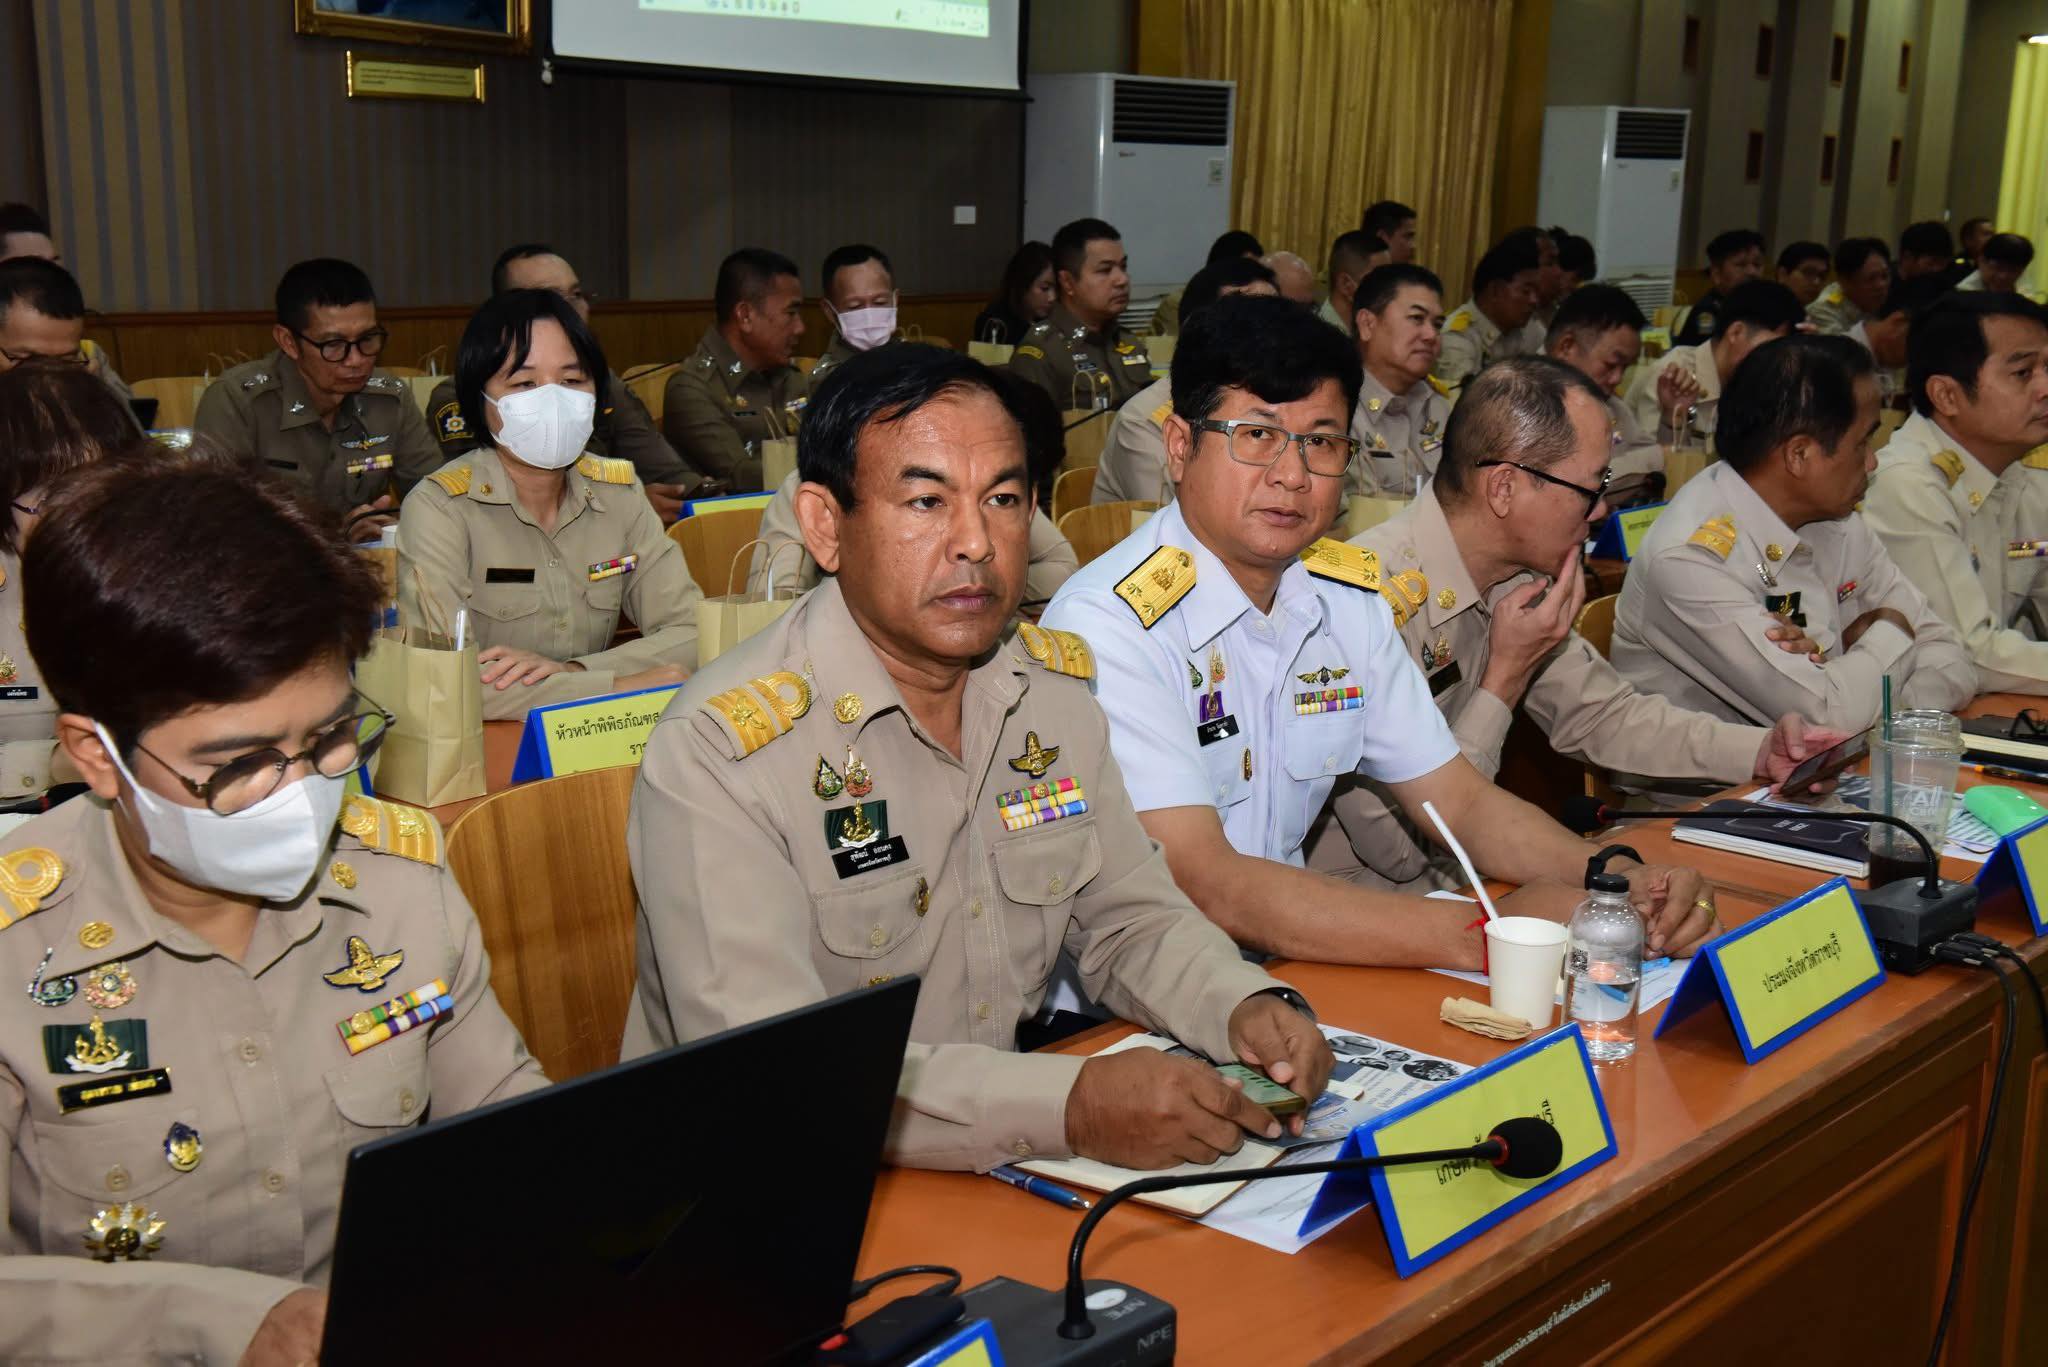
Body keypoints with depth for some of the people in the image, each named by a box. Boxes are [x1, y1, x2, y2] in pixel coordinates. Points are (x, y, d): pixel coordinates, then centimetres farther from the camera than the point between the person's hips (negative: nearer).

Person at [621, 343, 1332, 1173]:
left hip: (1008, 1168, 6)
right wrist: (1069, 1107, -33)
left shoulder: (1056, 686, 4)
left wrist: (1245, 1008, -9)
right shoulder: (717, 752, -19)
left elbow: (1129, 918, 12)